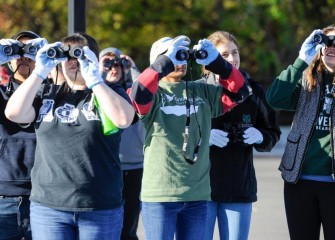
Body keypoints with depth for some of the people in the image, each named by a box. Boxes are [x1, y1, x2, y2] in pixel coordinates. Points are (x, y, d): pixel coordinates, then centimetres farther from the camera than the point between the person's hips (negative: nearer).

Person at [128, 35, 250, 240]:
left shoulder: (202, 92, 12)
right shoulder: (153, 92, -1)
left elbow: (238, 93, 6)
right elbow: (138, 94, -22)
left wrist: (216, 62, -6)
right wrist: (166, 62, -24)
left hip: (197, 195, 4)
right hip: (160, 194, -4)